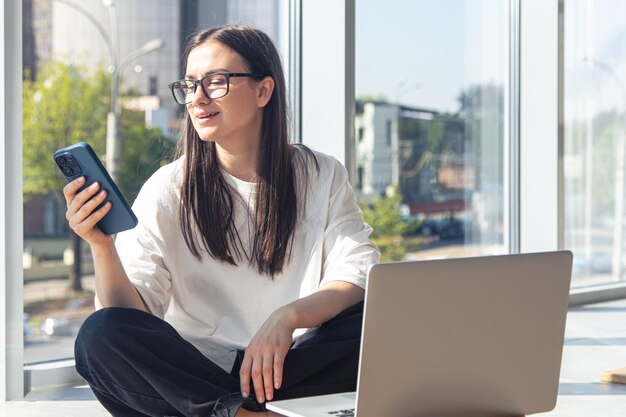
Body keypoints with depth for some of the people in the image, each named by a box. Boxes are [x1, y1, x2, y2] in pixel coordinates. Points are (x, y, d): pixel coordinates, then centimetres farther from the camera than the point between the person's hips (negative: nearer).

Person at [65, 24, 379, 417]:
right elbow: (131, 313, -6)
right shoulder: (168, 189, 3)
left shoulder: (323, 177, 6)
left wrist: (288, 316, -26)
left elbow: (359, 275, -7)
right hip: (192, 367, 0)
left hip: (297, 367, 1)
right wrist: (102, 246, -26)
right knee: (99, 335, -28)